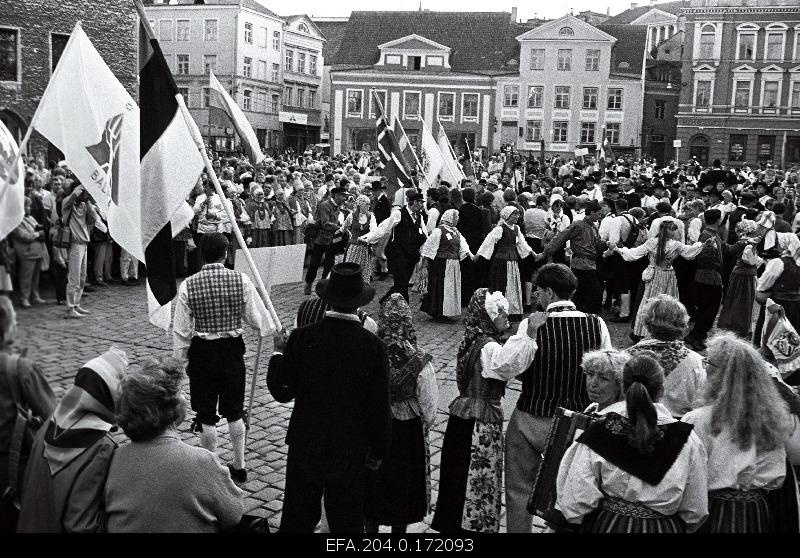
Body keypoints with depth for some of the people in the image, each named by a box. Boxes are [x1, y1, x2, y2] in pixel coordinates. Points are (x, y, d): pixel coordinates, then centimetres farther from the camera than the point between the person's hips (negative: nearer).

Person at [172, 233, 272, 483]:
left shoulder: (188, 286, -10)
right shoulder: (242, 281, -10)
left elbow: (181, 330, -5)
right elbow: (259, 318, -3)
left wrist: (179, 360, 7)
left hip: (202, 353, -1)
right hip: (233, 350, 2)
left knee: (206, 415, 10)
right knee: (234, 411, 17)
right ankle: (239, 467, 26)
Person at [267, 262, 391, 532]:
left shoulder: (302, 337, -13)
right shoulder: (374, 346, -13)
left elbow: (281, 392, -6)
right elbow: (380, 407, -8)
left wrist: (278, 352, 9)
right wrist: (378, 450, 6)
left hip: (305, 447, 1)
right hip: (351, 450, 0)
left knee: (297, 519, 15)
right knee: (347, 522, 16)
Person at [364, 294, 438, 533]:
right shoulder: (418, 361, -22)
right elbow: (429, 406, -12)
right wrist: (425, 425, 8)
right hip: (408, 431, -1)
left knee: (373, 483, 20)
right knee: (404, 484, 19)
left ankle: (371, 527, 36)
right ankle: (398, 527, 35)